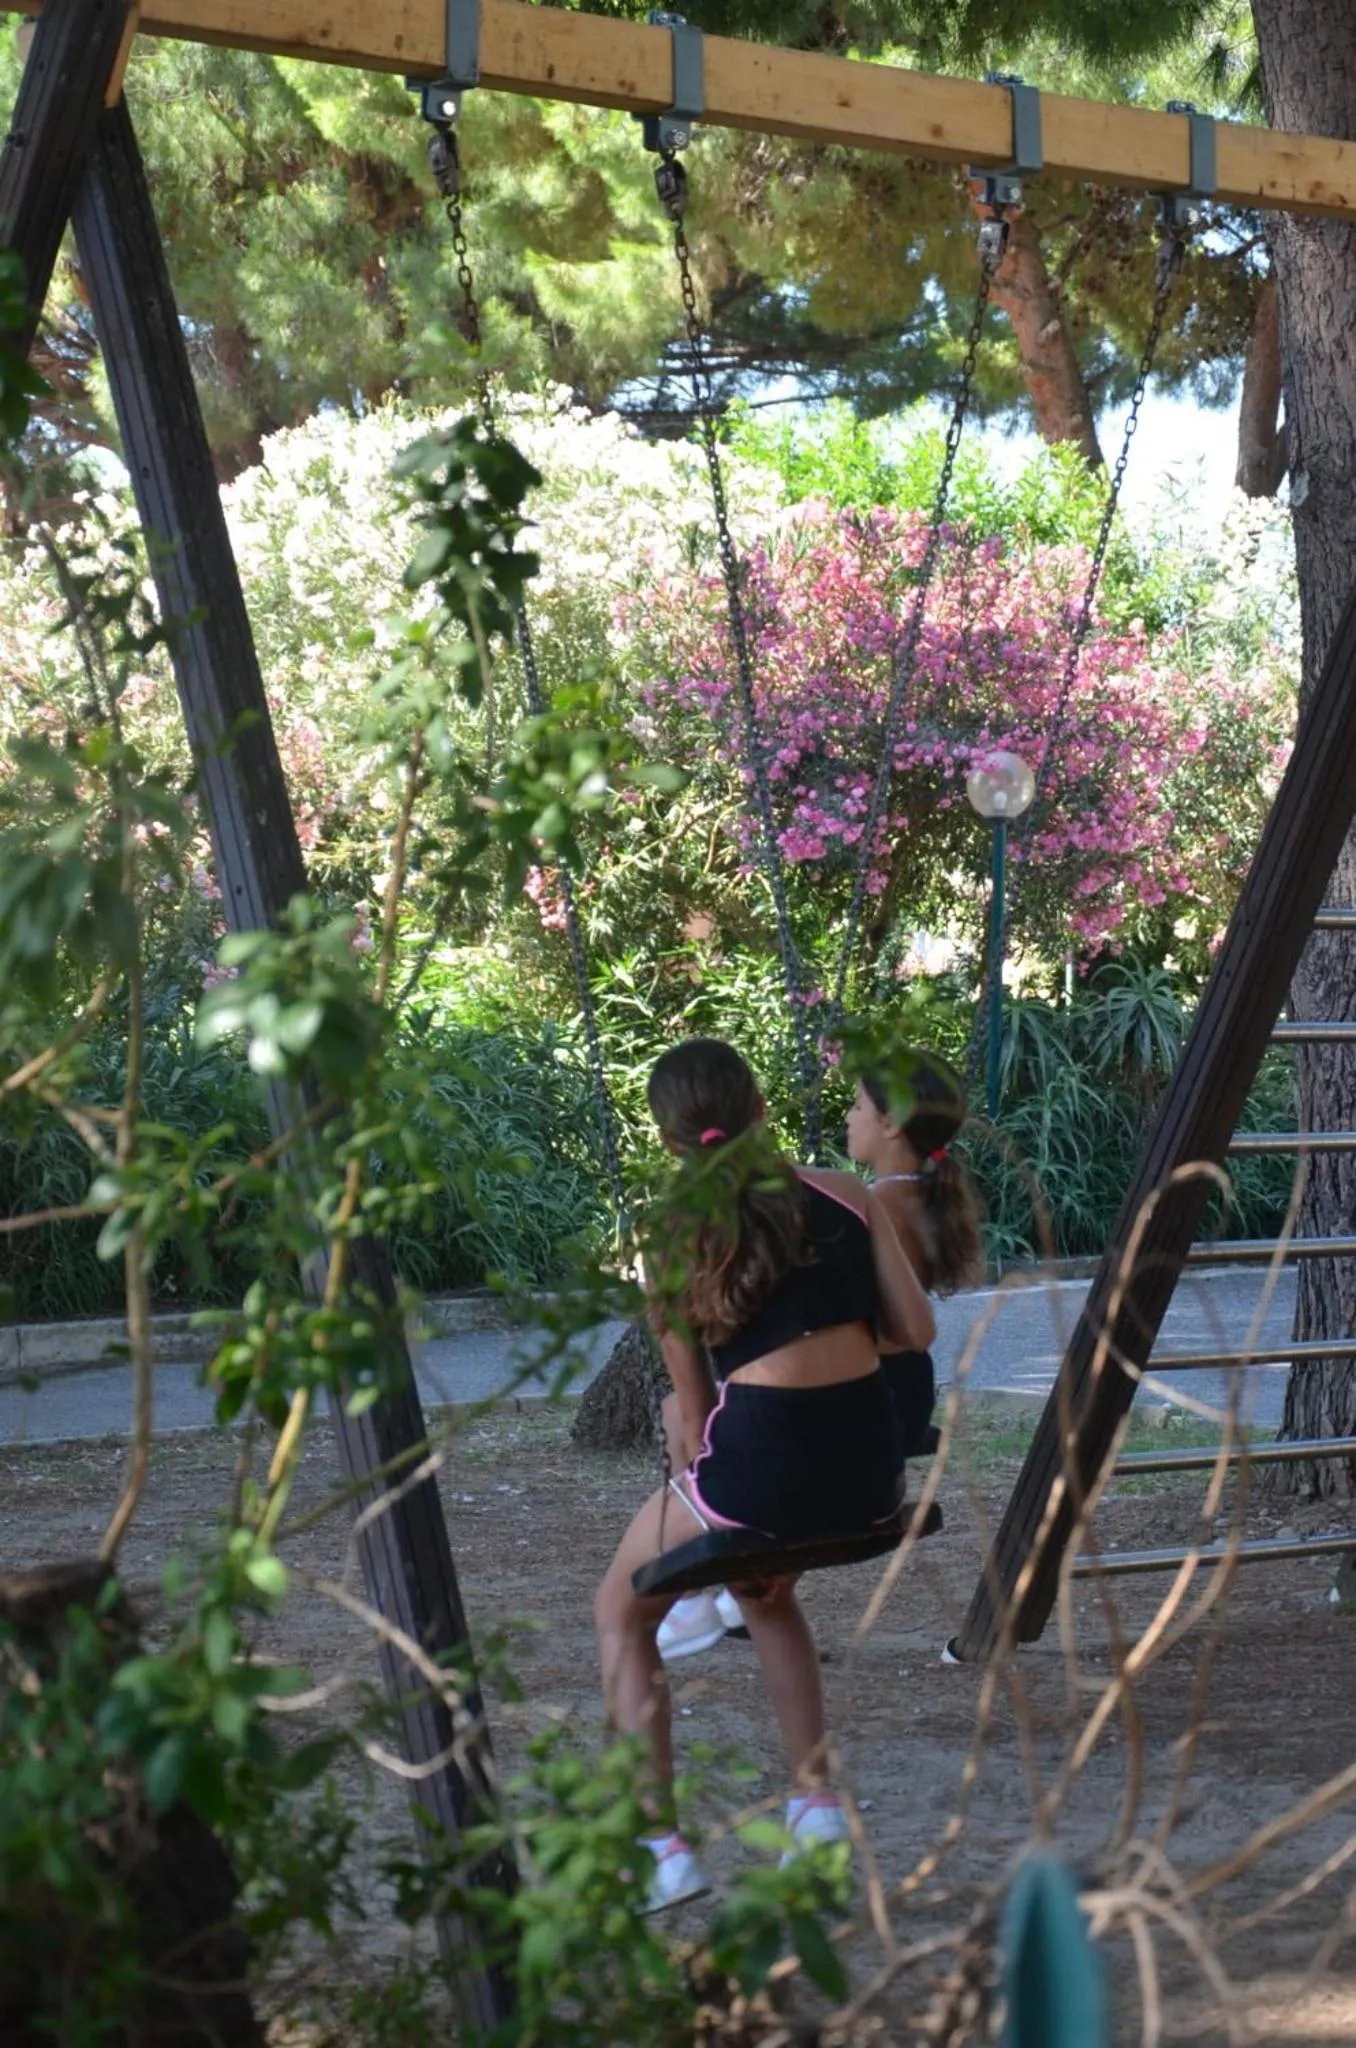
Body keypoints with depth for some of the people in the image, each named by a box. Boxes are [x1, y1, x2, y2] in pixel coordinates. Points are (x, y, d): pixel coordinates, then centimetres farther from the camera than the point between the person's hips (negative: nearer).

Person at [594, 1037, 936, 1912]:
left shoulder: (679, 1238, 5)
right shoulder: (846, 1196, 8)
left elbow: (693, 1400, 9)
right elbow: (916, 1331, 11)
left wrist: (701, 1504, 23)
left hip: (760, 1454, -4)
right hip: (869, 1462, 4)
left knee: (622, 1613, 21)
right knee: (766, 1591, 36)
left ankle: (663, 1846, 12)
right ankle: (815, 1799, 30)